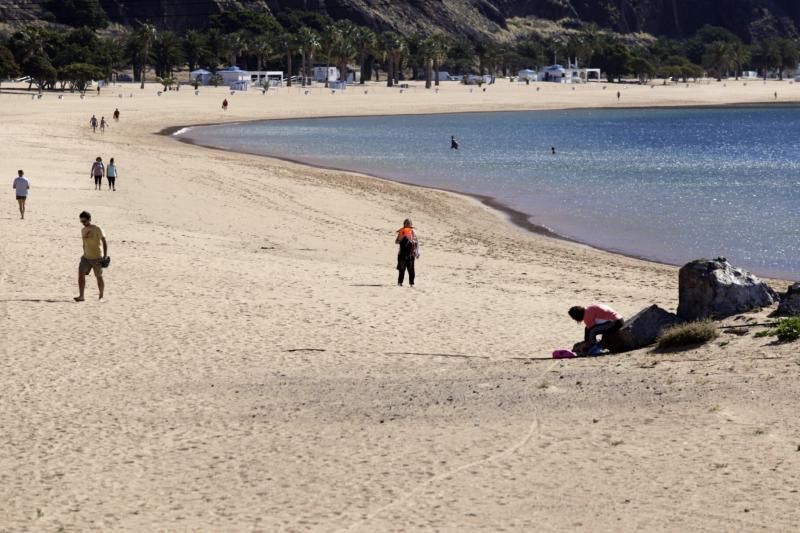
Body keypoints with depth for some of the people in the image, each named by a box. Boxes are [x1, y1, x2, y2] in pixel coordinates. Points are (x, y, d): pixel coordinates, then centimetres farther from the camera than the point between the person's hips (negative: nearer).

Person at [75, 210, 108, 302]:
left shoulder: (97, 229, -9)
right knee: (81, 274, -10)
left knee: (99, 277, 4)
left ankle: (101, 297, 17)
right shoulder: (83, 230, 10)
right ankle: (81, 296, -10)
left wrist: (105, 256, -15)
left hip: (97, 257, -5)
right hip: (86, 257, 5)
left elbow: (104, 242, -10)